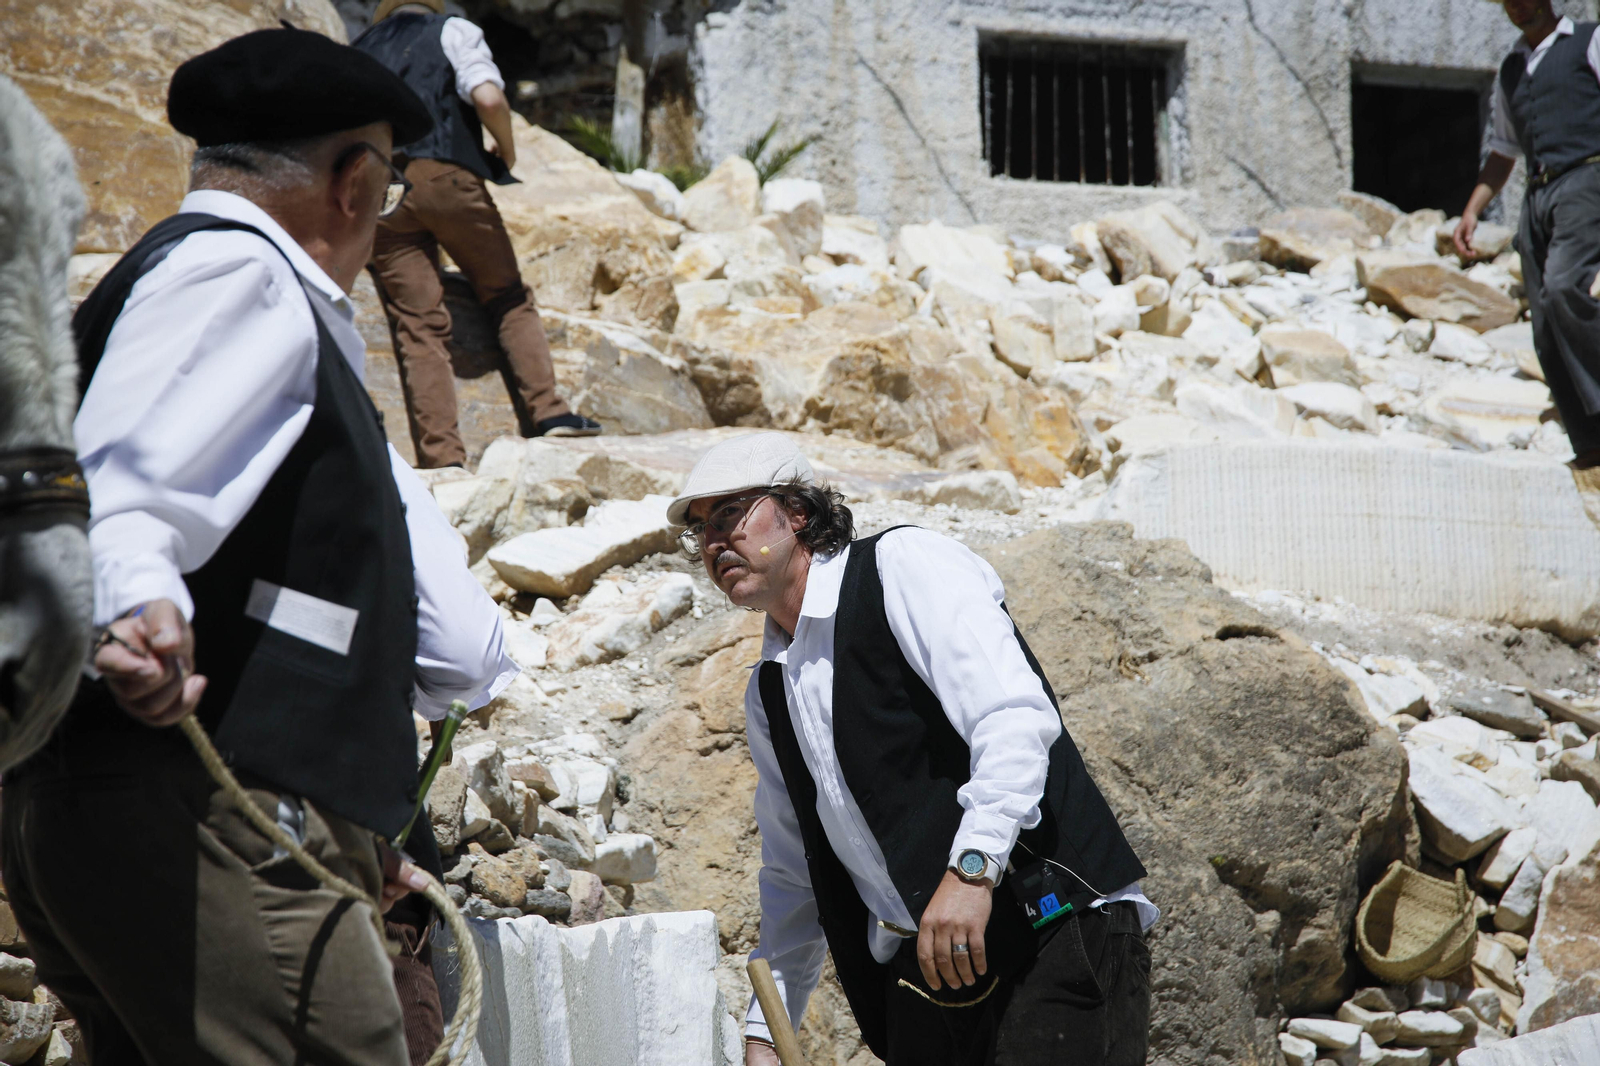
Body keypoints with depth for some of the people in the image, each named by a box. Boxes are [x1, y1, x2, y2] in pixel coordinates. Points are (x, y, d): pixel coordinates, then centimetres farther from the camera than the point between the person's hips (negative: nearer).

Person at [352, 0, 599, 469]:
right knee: (508, 298, 13)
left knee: (417, 325, 0)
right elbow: (487, 97, -5)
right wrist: (507, 149, 11)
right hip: (447, 177, -2)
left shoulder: (358, 50, 25)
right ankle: (548, 413, 1)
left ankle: (442, 456, -9)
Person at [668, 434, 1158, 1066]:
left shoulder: (903, 565, -3)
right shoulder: (768, 694, 20)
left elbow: (1015, 716, -18)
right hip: (919, 978, 7)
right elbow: (792, 878, 29)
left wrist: (971, 868, -29)